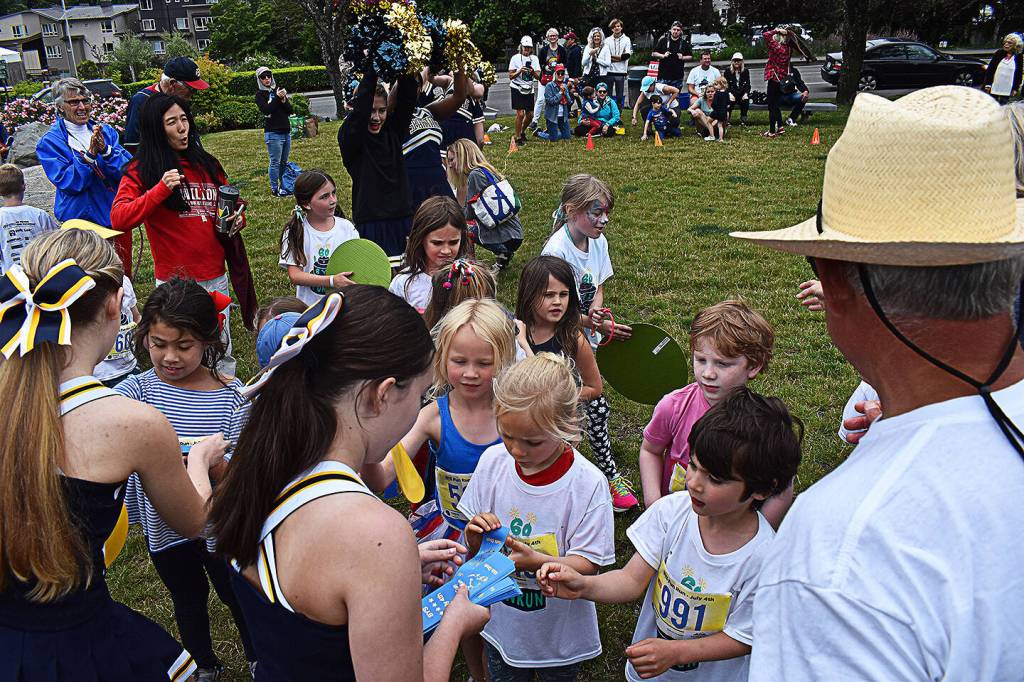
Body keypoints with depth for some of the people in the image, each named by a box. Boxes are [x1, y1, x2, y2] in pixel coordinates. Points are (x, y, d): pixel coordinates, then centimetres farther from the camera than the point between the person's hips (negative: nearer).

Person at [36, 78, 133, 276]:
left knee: (124, 277, 15)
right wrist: (90, 154, -26)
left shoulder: (105, 131, 5)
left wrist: (105, 150, -22)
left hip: (118, 217, 3)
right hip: (82, 221, -3)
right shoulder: (49, 142, -5)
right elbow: (68, 182, -16)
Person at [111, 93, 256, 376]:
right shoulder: (141, 170, -2)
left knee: (222, 351, 13)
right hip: (174, 280, -4)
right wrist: (161, 189, -25)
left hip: (215, 276, 4)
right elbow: (118, 219, -15)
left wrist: (237, 219, 1)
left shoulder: (206, 164, 12)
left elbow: (230, 204, 25)